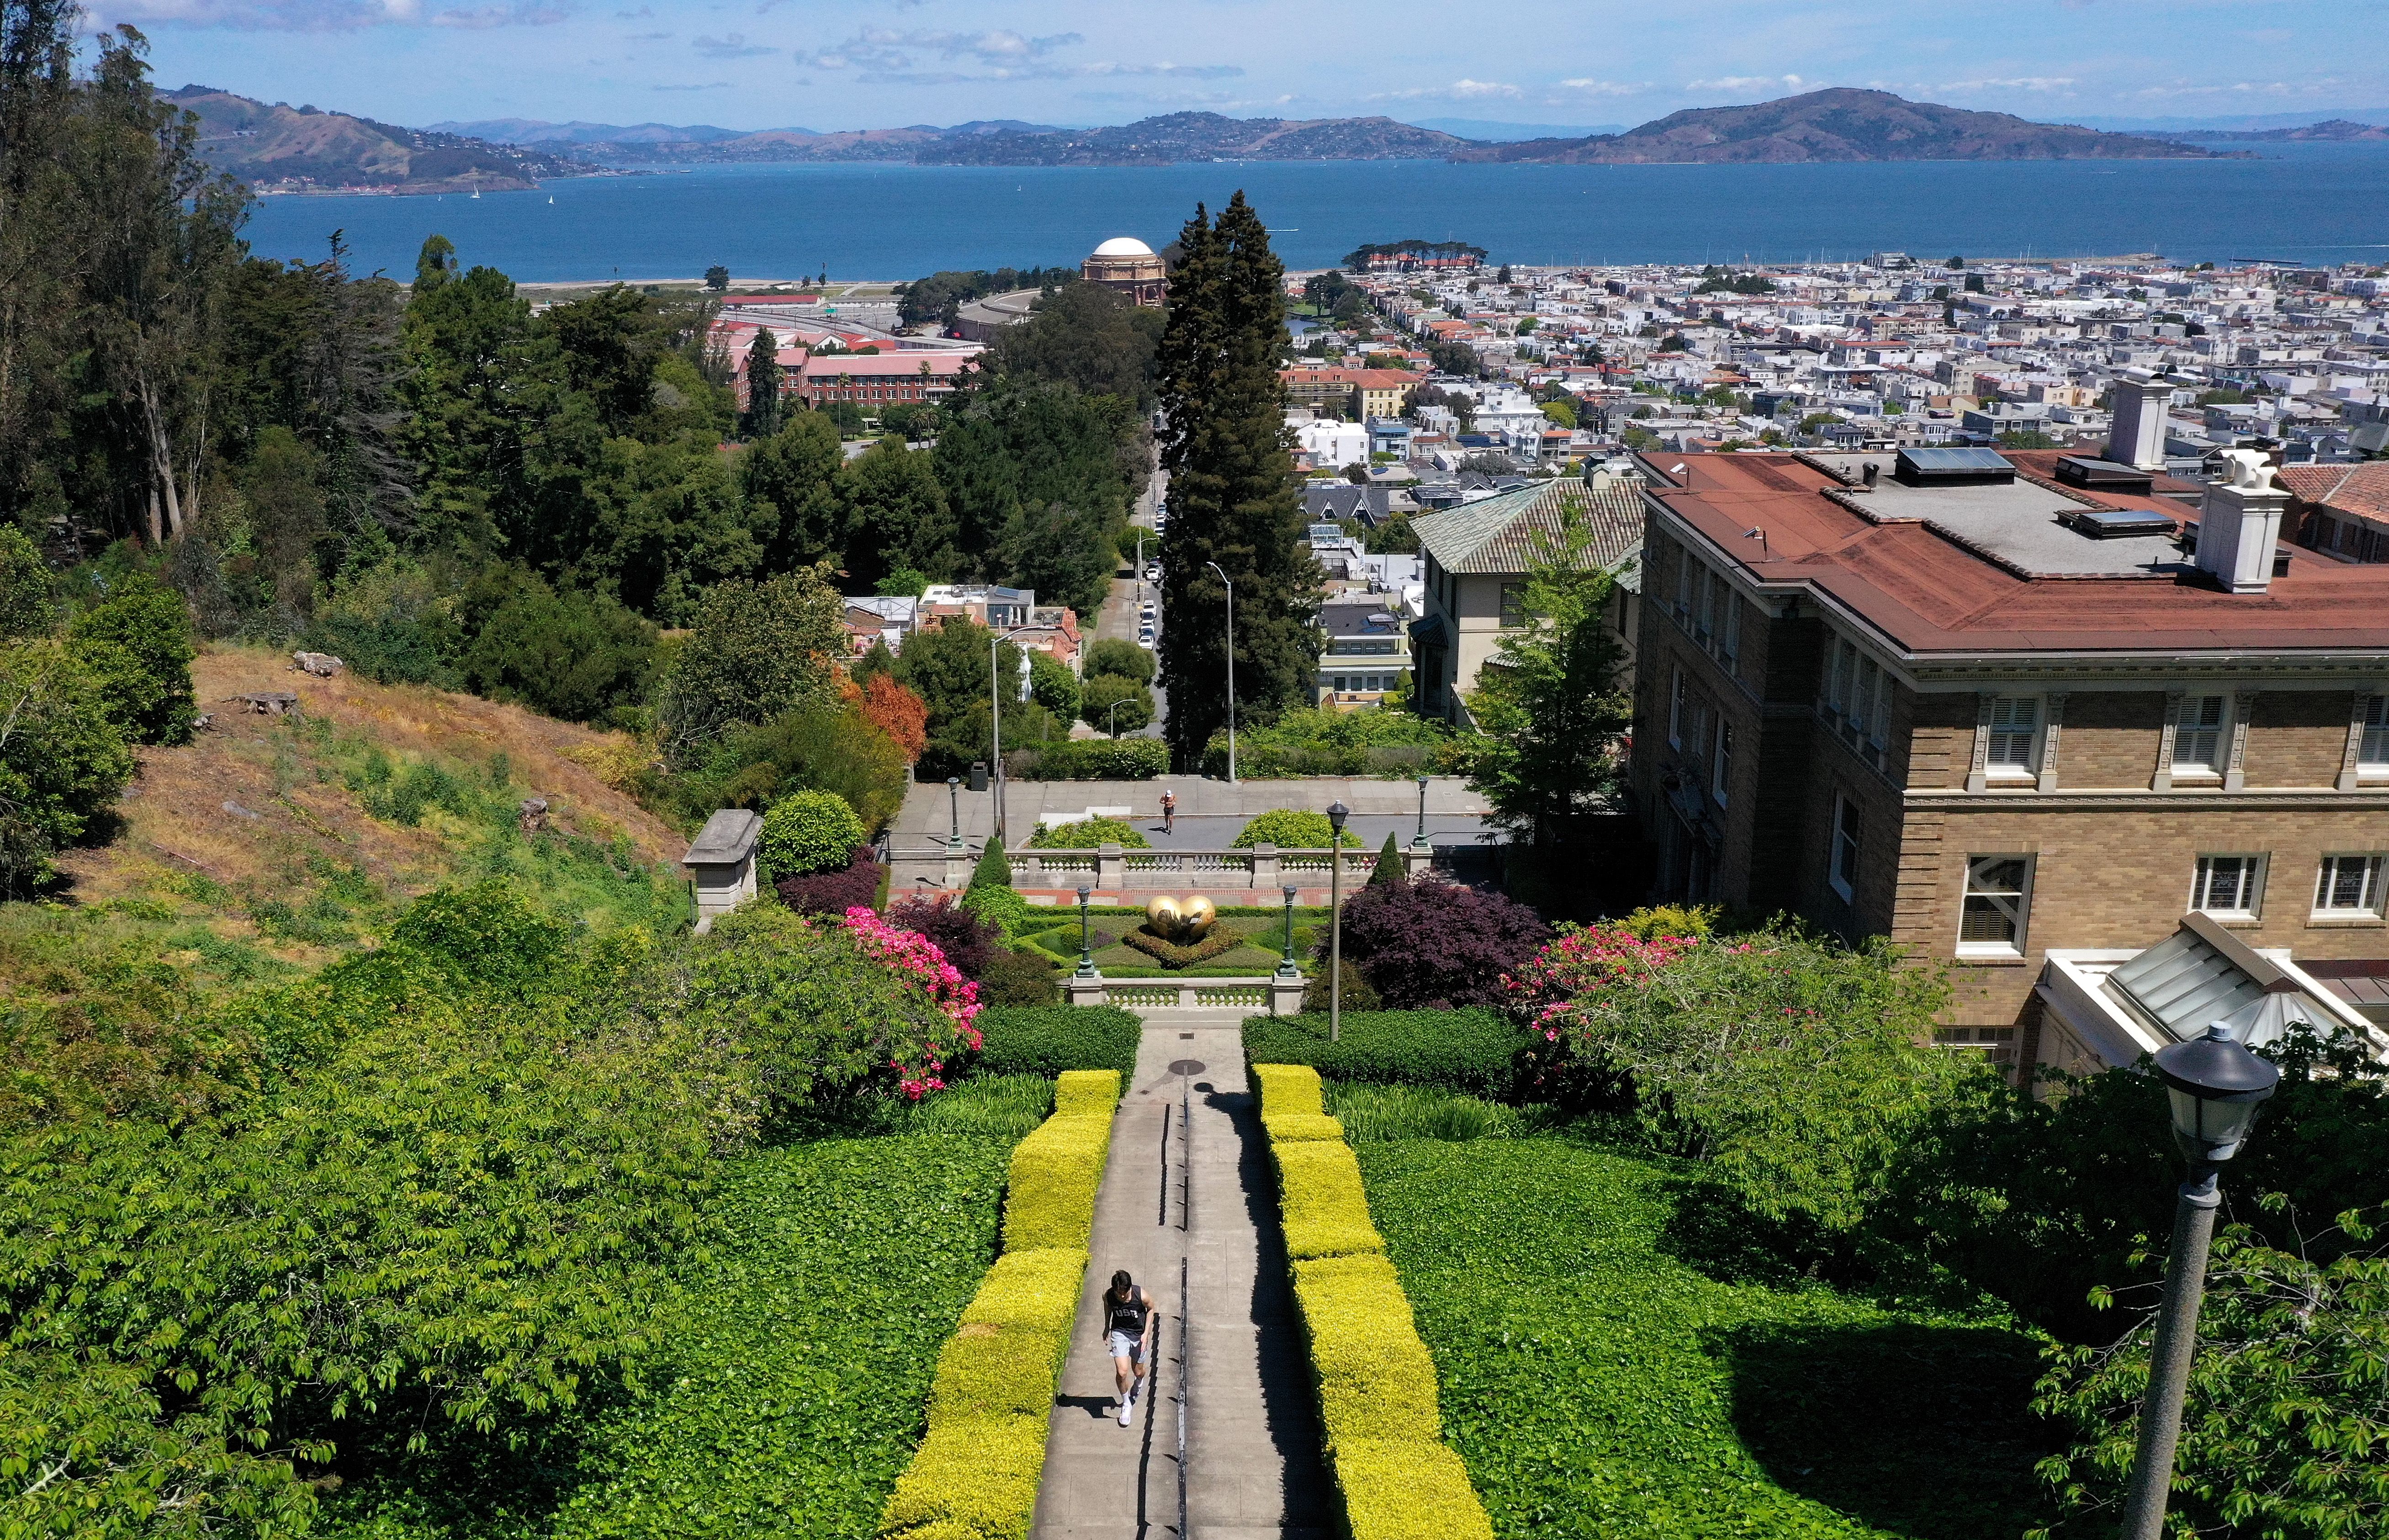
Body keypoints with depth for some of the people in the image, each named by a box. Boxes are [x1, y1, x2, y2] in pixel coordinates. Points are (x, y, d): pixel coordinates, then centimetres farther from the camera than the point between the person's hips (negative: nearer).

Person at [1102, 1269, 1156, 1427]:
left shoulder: (1141, 1296, -28)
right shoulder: (1108, 1296, -23)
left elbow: (1151, 1309, -7)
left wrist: (1146, 1333, -10)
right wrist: (1107, 1328, 10)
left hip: (1139, 1334, 0)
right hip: (1119, 1332, 0)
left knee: (1138, 1371, 15)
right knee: (1122, 1372, -13)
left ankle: (1138, 1382, 55)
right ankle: (1126, 1405, 13)